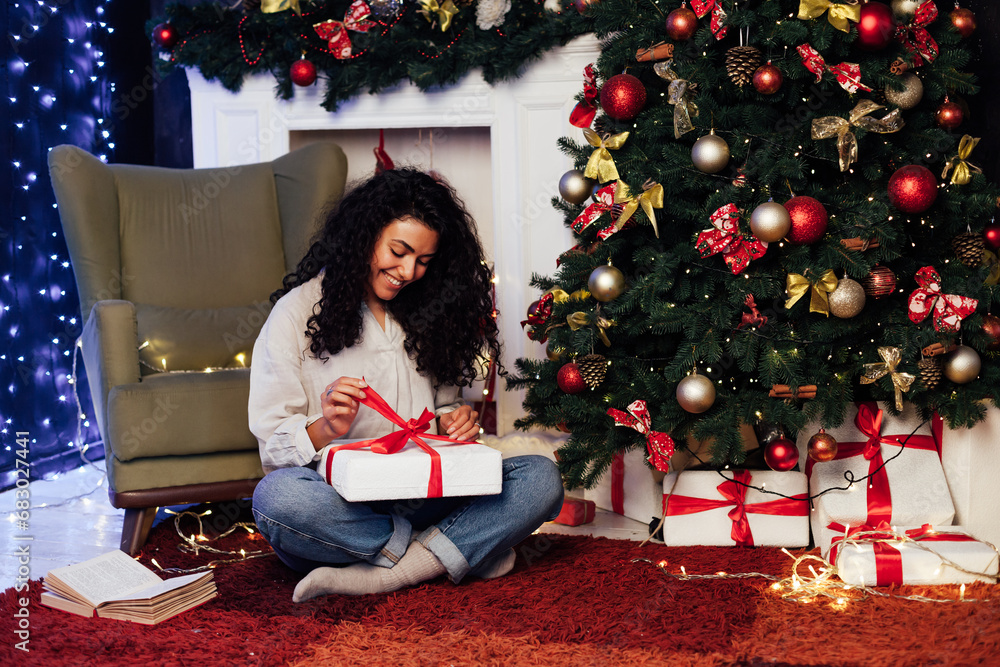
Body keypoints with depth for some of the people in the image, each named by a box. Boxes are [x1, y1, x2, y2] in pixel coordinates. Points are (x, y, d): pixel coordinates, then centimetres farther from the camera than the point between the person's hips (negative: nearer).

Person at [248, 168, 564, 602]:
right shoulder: (299, 312, 2)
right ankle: (446, 553, -22)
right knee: (275, 497, -38)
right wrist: (326, 429, -23)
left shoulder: (425, 316, 19)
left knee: (540, 478, -20)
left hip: (418, 501, 4)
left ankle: (377, 575, -30)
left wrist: (451, 423, -2)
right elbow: (273, 444, -2)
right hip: (337, 499, -4)